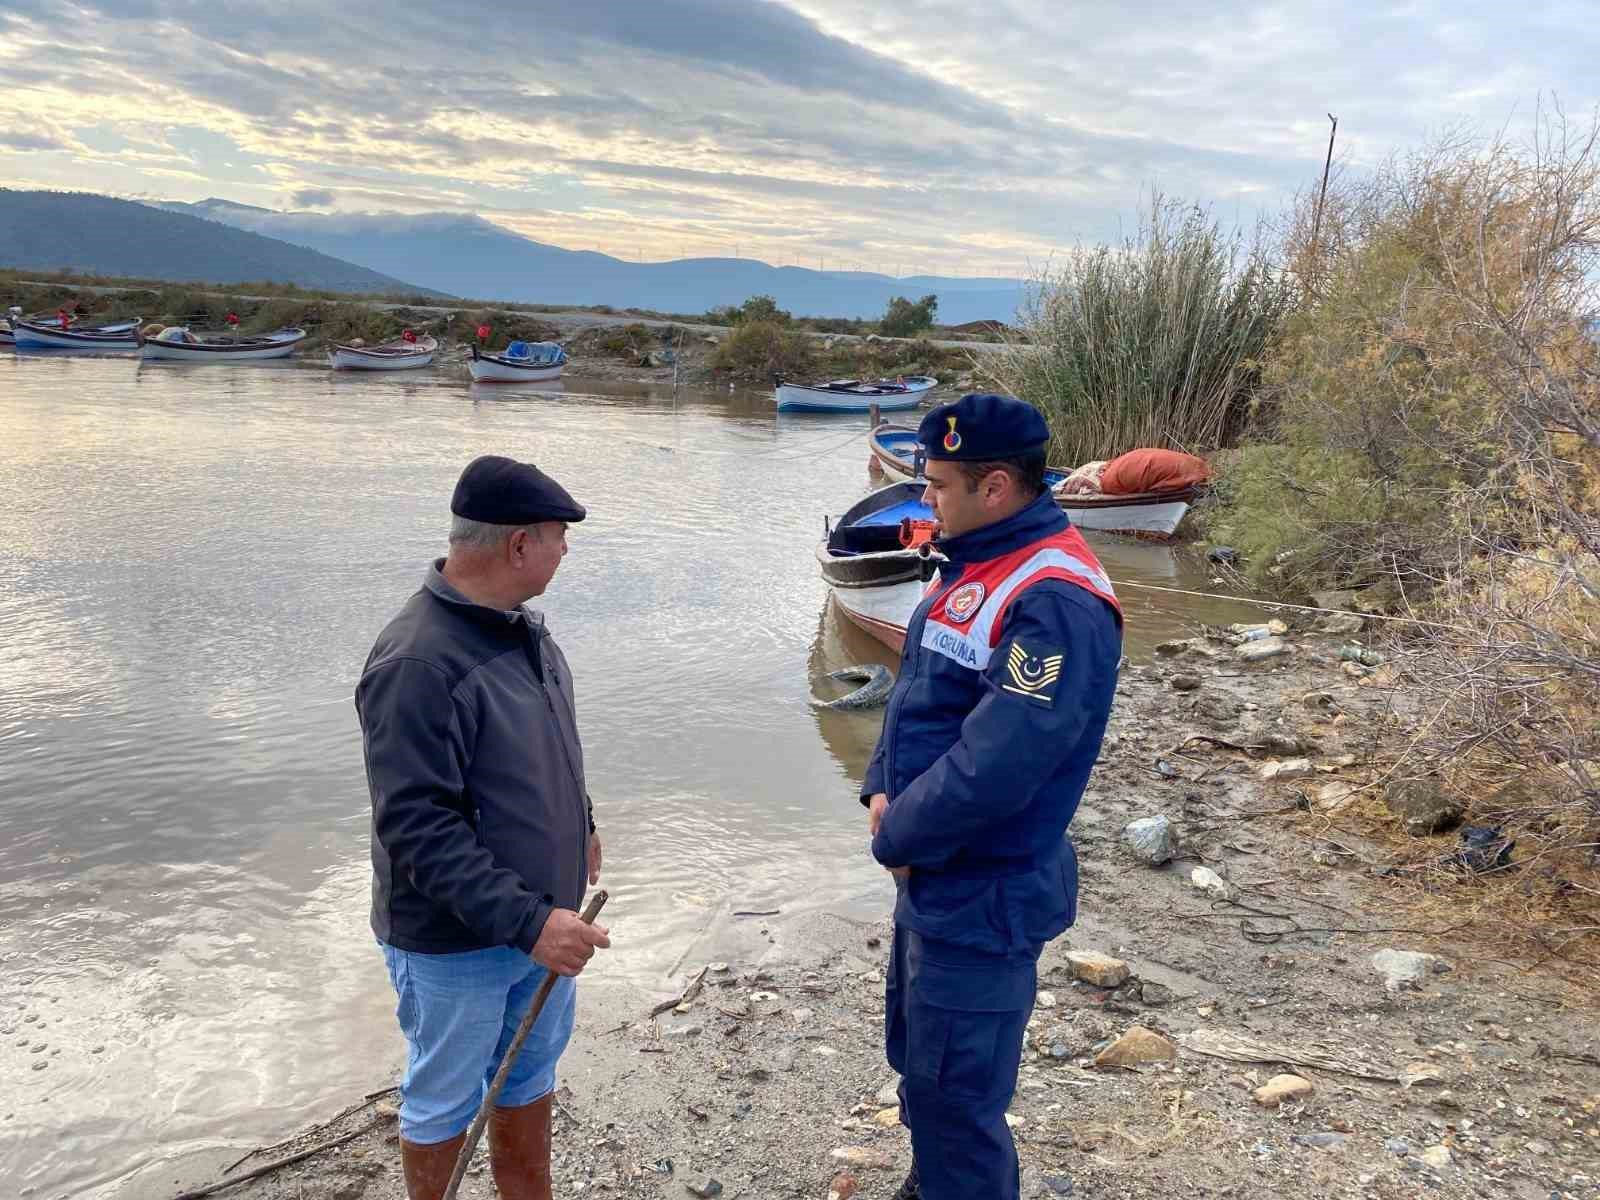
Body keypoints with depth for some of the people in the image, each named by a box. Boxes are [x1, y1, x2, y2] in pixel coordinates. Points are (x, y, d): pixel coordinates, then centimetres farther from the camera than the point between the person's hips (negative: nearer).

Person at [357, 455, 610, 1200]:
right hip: (455, 942, -8)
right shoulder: (417, 663, -27)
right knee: (445, 1105, 14)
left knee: (530, 1077, 24)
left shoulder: (518, 626, 0)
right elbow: (418, 829, -29)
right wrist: (526, 921, -31)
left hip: (540, 916, 8)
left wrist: (579, 825, 21)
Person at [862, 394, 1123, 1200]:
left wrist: (897, 840, -15)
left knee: (953, 1095, 7)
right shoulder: (974, 564, 5)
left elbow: (992, 768, -31)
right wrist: (883, 793, -2)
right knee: (916, 1057, 27)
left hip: (983, 895, -10)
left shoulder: (1056, 605, -28)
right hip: (932, 873, 10)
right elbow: (916, 690, 12)